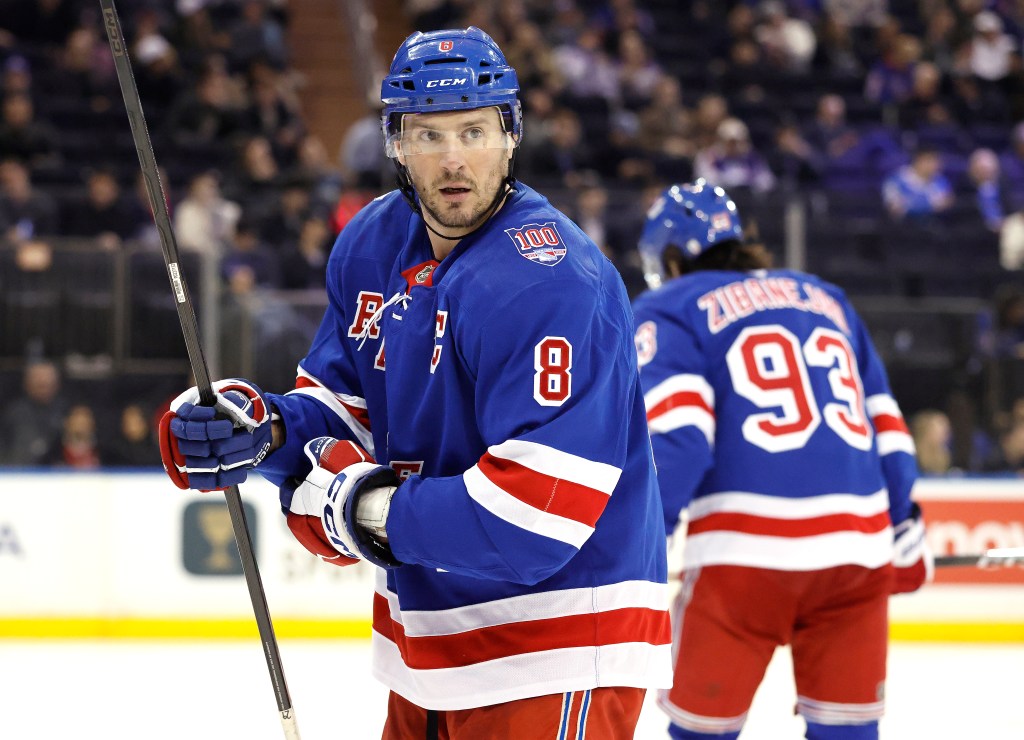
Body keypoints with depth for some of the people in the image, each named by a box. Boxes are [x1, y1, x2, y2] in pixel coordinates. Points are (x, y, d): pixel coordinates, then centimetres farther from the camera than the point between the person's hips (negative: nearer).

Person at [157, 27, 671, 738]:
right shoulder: (372, 246, 4)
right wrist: (264, 429, -7)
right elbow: (347, 405, 14)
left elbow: (541, 503, -30)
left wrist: (373, 514, -21)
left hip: (558, 648, -9)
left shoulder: (550, 283, -24)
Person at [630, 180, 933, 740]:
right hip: (858, 546, 5)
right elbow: (886, 428, 23)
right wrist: (904, 529, 31)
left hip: (747, 549, -5)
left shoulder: (668, 310, 8)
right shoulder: (826, 300, 24)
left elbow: (673, 437, -8)